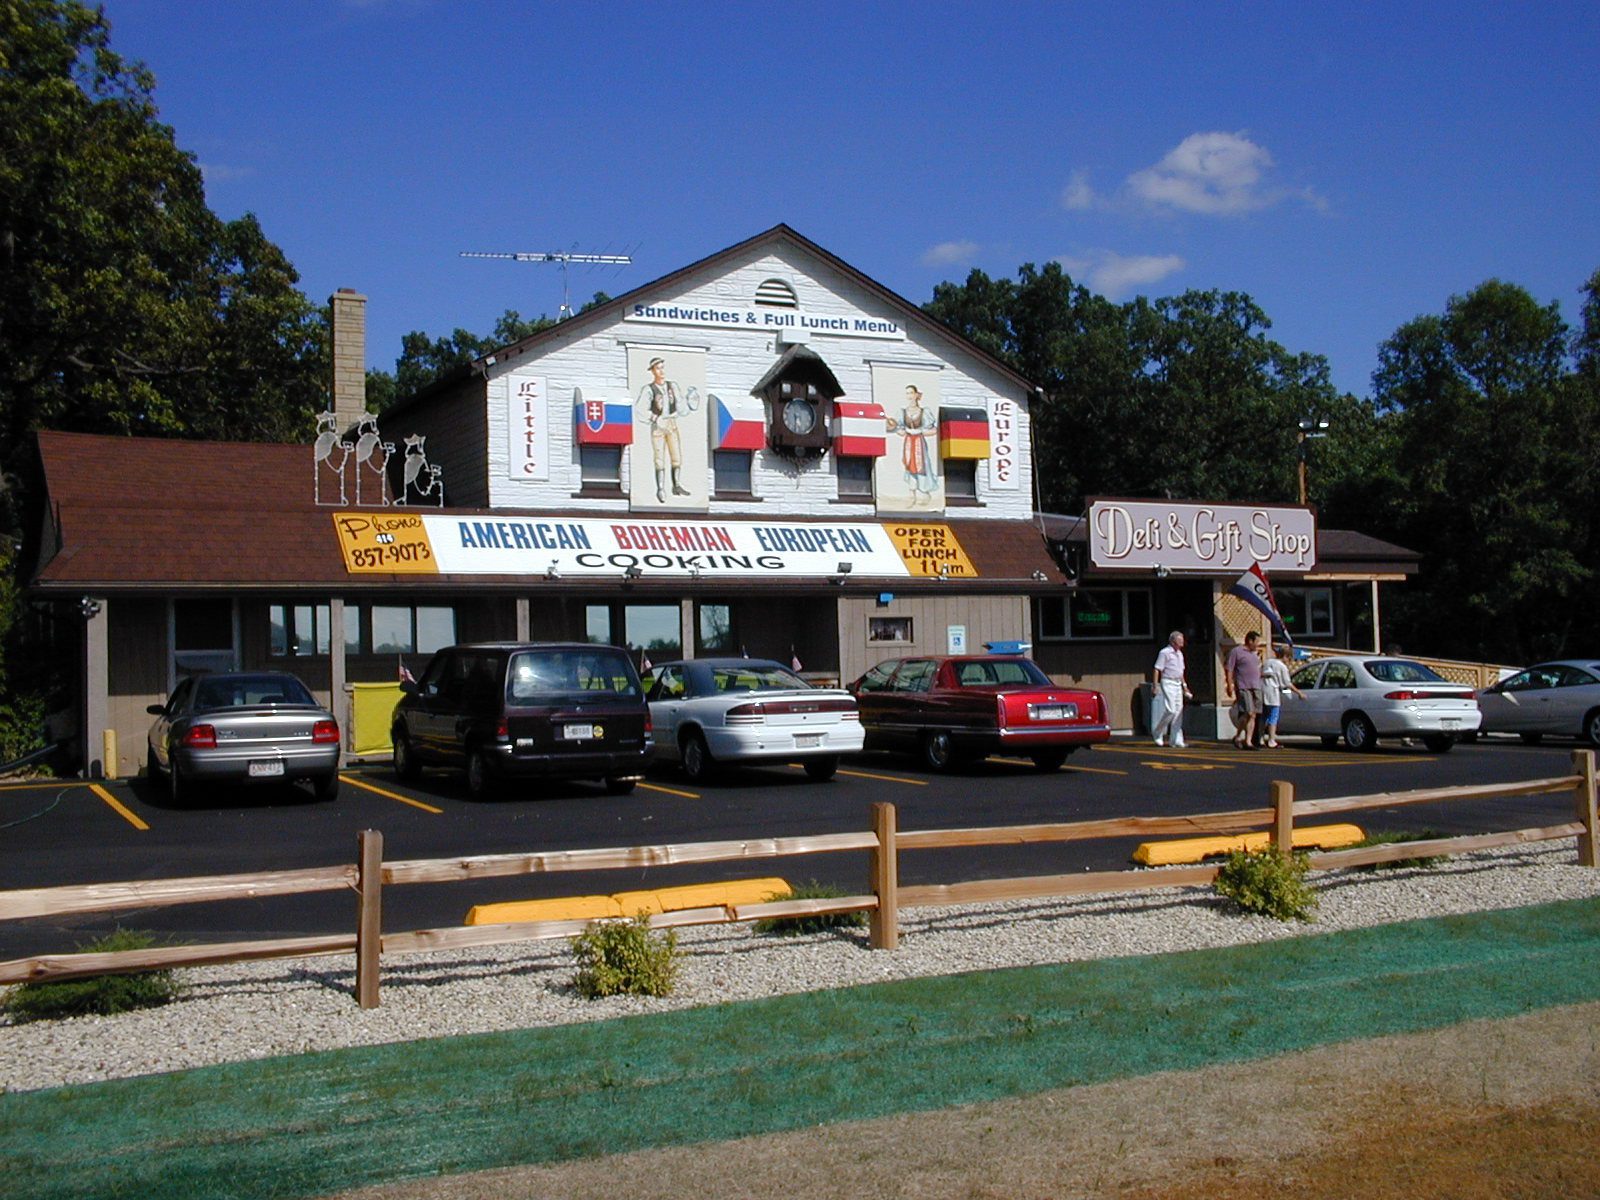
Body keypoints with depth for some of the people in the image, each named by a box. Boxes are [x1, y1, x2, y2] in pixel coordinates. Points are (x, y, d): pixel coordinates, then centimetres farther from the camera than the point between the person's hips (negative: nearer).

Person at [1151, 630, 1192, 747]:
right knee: (1170, 710, -16)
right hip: (1168, 683, -8)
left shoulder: (1179, 653, 16)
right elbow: (1157, 670, -12)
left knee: (1178, 711, 3)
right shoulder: (1165, 653, -8)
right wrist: (1156, 686, -18)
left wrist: (1184, 685, 21)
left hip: (1178, 684, 8)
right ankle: (1158, 733, 2)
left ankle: (1177, 740, 4)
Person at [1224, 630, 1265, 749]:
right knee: (1248, 713, -15)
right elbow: (1229, 670, -7)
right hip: (1243, 687, -7)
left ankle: (1248, 741, 1)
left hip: (1256, 688, 7)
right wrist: (1230, 686, -13)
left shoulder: (1255, 653, 20)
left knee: (1253, 716, 1)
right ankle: (1237, 736, 2)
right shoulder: (1236, 651, -2)